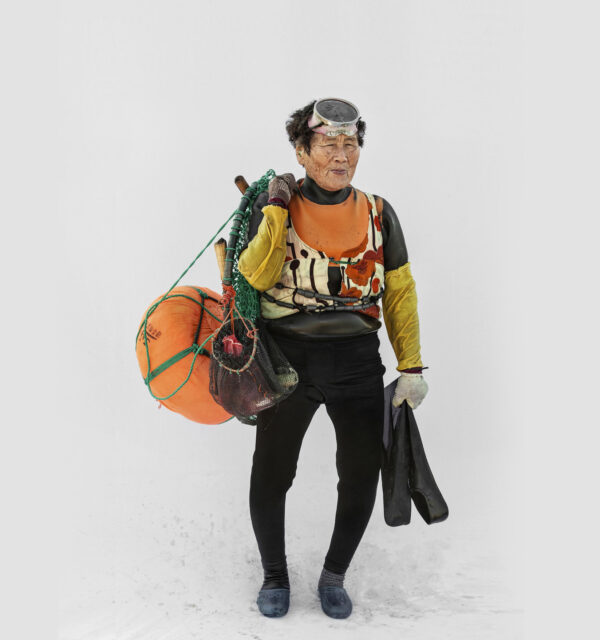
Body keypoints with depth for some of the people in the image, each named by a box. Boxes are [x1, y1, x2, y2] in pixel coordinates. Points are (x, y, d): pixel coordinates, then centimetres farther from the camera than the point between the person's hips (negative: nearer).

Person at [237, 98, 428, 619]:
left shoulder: (378, 214, 4)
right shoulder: (276, 206, -1)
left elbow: (401, 293, 6)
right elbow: (254, 277, -15)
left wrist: (412, 366, 3)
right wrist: (275, 211, -18)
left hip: (357, 362, 2)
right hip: (288, 360, -1)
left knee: (361, 477, 7)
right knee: (271, 475, 8)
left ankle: (334, 576, 32)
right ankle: (275, 575, 34)